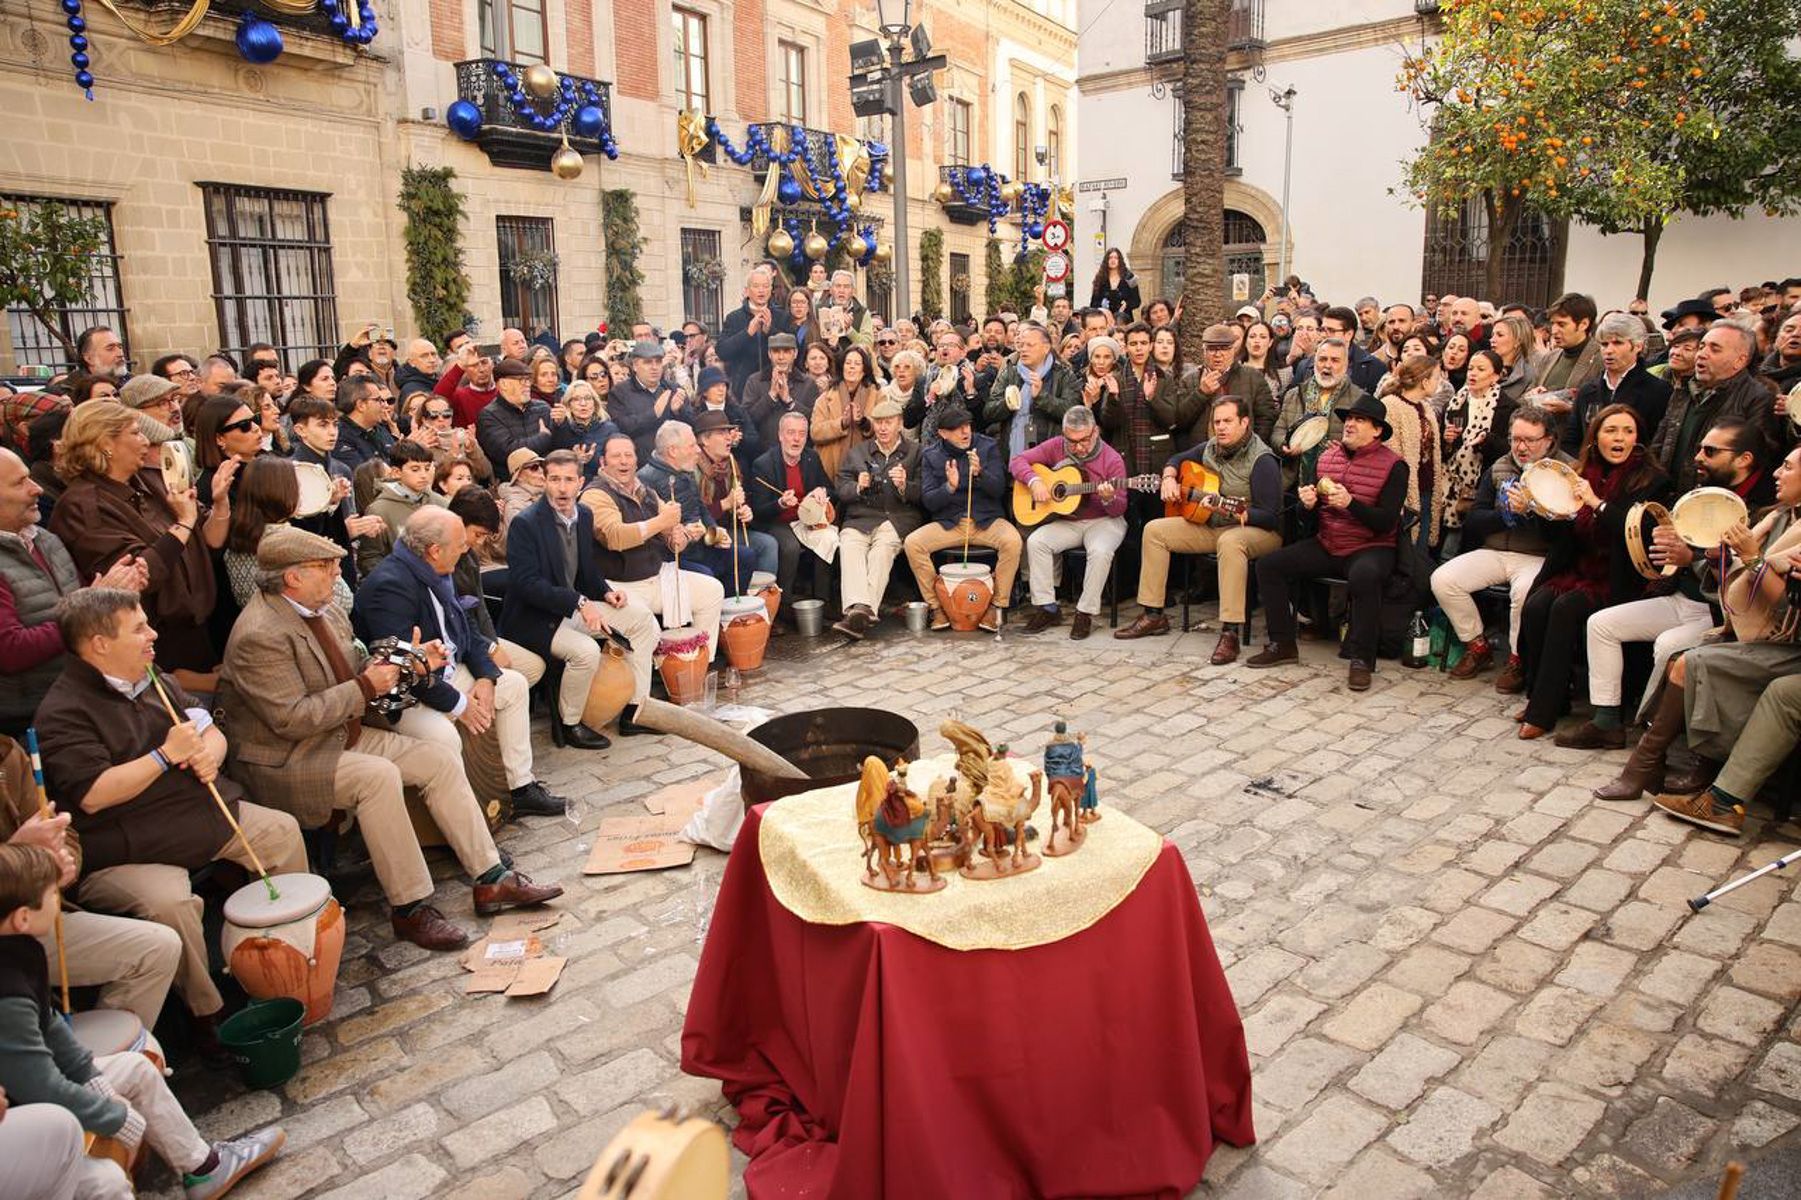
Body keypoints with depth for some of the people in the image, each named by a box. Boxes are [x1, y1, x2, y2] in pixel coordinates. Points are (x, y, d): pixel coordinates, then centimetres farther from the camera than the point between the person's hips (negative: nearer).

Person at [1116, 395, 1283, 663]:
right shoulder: (1210, 448, 5)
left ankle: (1231, 632, -43)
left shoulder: (1261, 460, -17)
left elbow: (1272, 517, -23)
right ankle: (1153, 615, 0)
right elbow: (1177, 460, 24)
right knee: (1154, 530, -4)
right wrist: (1169, 478, 2)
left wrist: (1236, 514, -38)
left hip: (1258, 531, -8)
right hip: (1210, 527, 8)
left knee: (1230, 542, -43)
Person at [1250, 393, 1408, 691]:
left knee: (1364, 576, -39)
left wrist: (1350, 503, -29)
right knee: (1268, 565, -10)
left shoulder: (1393, 466, -6)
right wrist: (1308, 501, -9)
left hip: (1370, 547, -6)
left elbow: (1386, 522, -15)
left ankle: (1362, 660, -23)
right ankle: (1283, 645, 1)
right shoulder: (1327, 456, 10)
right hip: (1325, 544, 6)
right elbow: (1309, 517, 16)